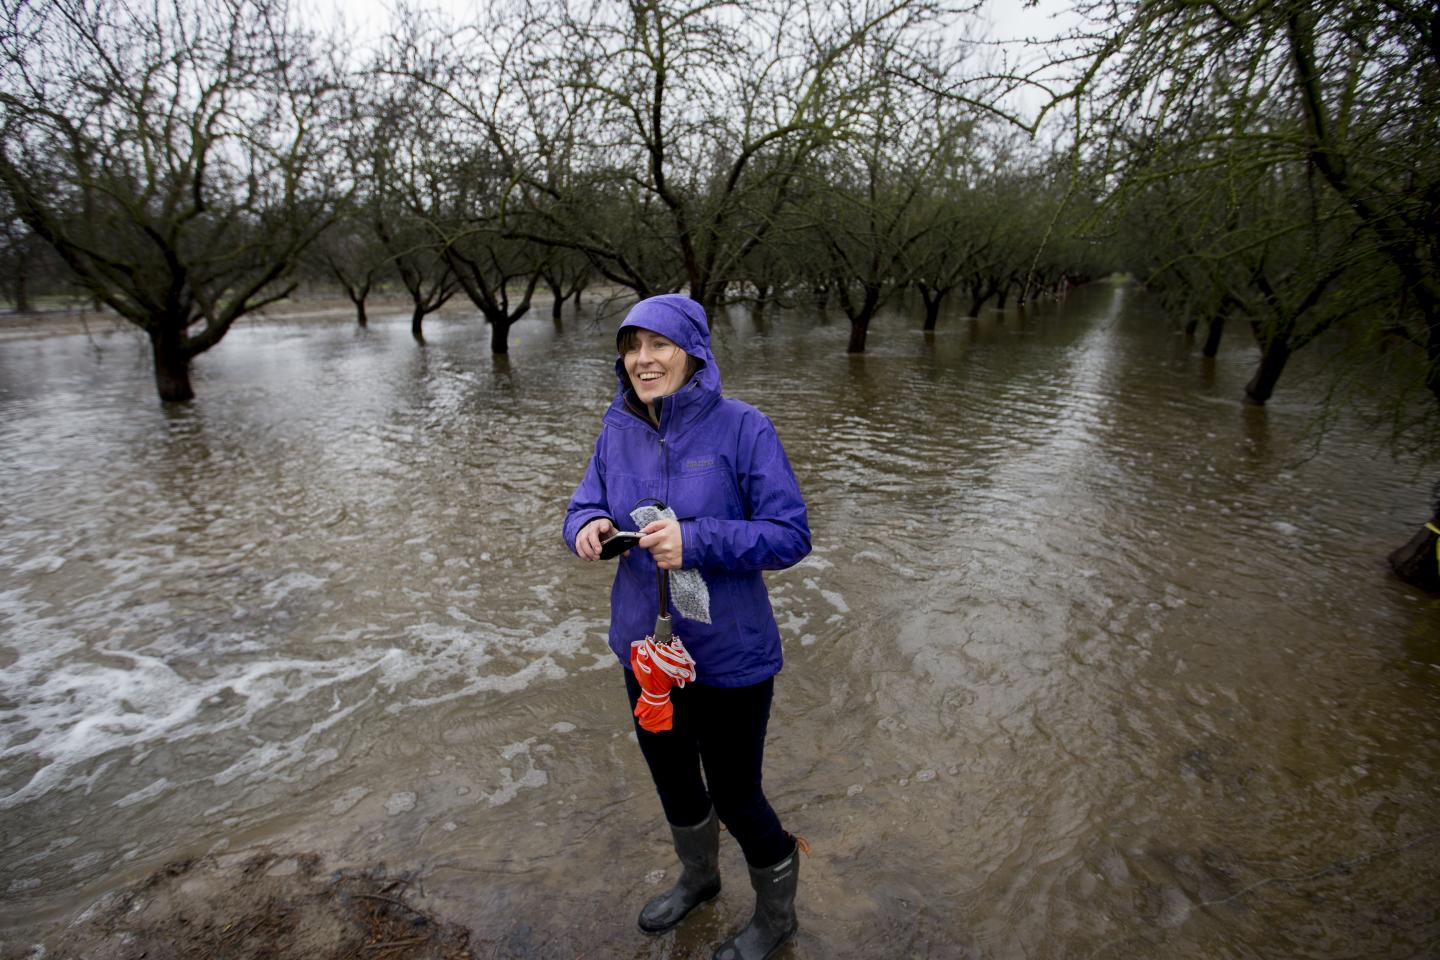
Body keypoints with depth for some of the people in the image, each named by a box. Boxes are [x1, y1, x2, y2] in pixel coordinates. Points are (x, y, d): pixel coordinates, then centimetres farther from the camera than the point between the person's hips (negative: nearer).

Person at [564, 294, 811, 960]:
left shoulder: (741, 428, -18)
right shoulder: (618, 429, -2)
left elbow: (790, 535, -18)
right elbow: (586, 505, 4)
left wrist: (695, 540, -31)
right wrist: (589, 526, -20)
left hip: (729, 656, -5)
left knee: (734, 796, 13)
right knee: (671, 775, 26)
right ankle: (699, 877, 58)